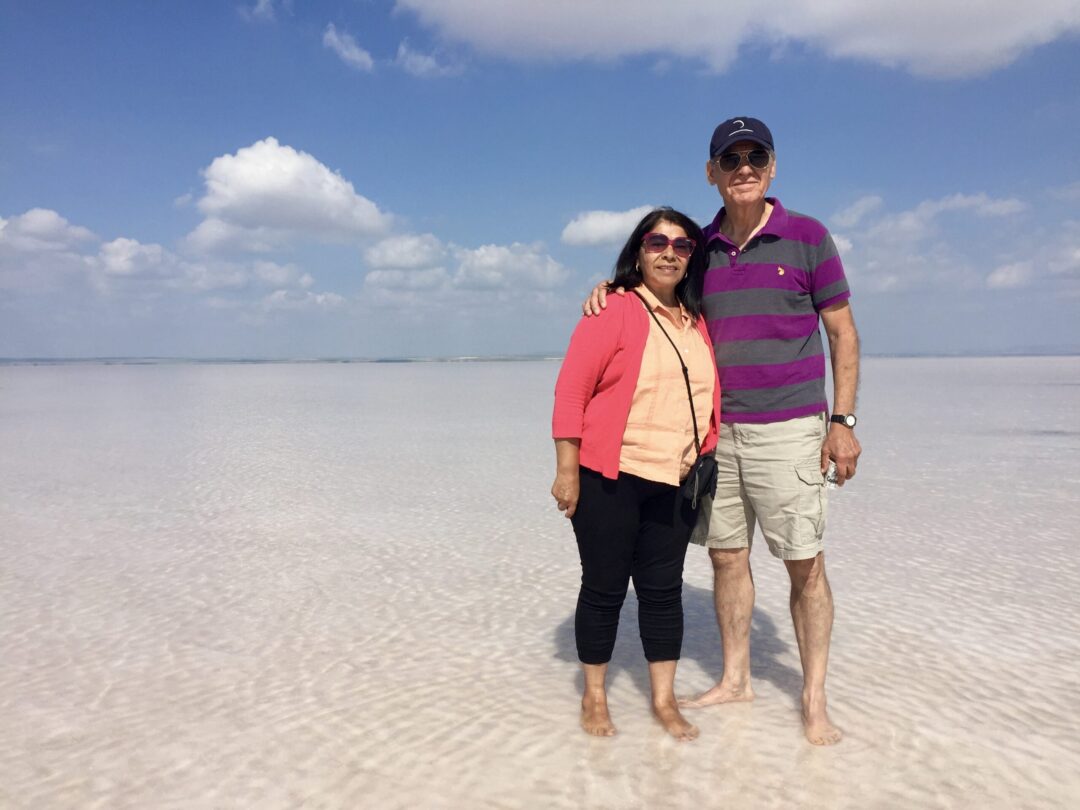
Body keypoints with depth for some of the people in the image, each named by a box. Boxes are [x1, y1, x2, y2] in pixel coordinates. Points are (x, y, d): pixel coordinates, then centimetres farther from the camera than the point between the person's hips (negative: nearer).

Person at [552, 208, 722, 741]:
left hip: (674, 484, 5)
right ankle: (594, 698, 25)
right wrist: (567, 470, -14)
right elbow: (571, 391, -11)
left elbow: (708, 399, 20)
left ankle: (664, 700, 26)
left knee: (663, 590, 11)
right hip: (609, 478, -5)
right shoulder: (614, 311, -7)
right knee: (604, 588, 7)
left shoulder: (698, 323, 11)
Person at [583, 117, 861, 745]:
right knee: (726, 554, 9)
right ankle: (736, 678, 25)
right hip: (717, 431, 4)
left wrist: (843, 420, -5)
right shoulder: (700, 248, 9)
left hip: (787, 429, -4)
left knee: (806, 564, 1)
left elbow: (842, 331, 2)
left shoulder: (807, 236, -1)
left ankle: (814, 701, 15)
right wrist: (610, 287, -1)